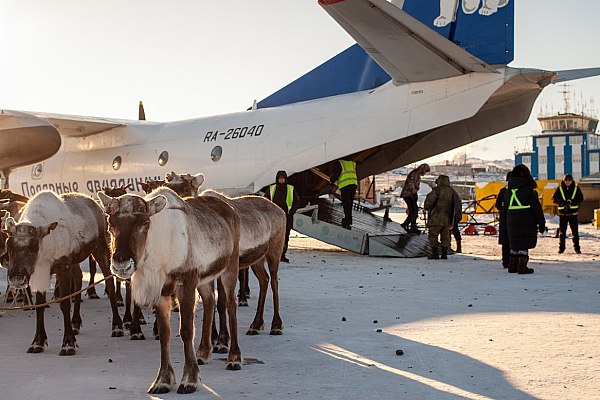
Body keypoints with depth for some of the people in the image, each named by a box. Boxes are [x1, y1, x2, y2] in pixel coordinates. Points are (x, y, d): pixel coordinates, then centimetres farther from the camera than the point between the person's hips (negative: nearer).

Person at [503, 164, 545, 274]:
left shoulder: (507, 191, 9)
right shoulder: (528, 189, -10)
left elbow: (505, 207, 14)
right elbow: (536, 207, -9)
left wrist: (508, 221, 21)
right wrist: (541, 223, -4)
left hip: (511, 221, 6)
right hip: (527, 221, -6)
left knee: (514, 244, 15)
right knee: (524, 245, -1)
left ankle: (512, 266, 18)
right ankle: (522, 267, -2)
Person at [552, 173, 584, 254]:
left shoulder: (576, 188, 5)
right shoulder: (559, 189, 3)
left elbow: (581, 198, -2)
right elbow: (554, 199, -2)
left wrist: (571, 201, -16)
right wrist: (563, 202, -18)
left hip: (573, 213, 0)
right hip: (562, 212, 0)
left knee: (575, 231, -1)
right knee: (562, 231, 3)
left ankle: (577, 247, 4)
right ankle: (561, 248, 10)